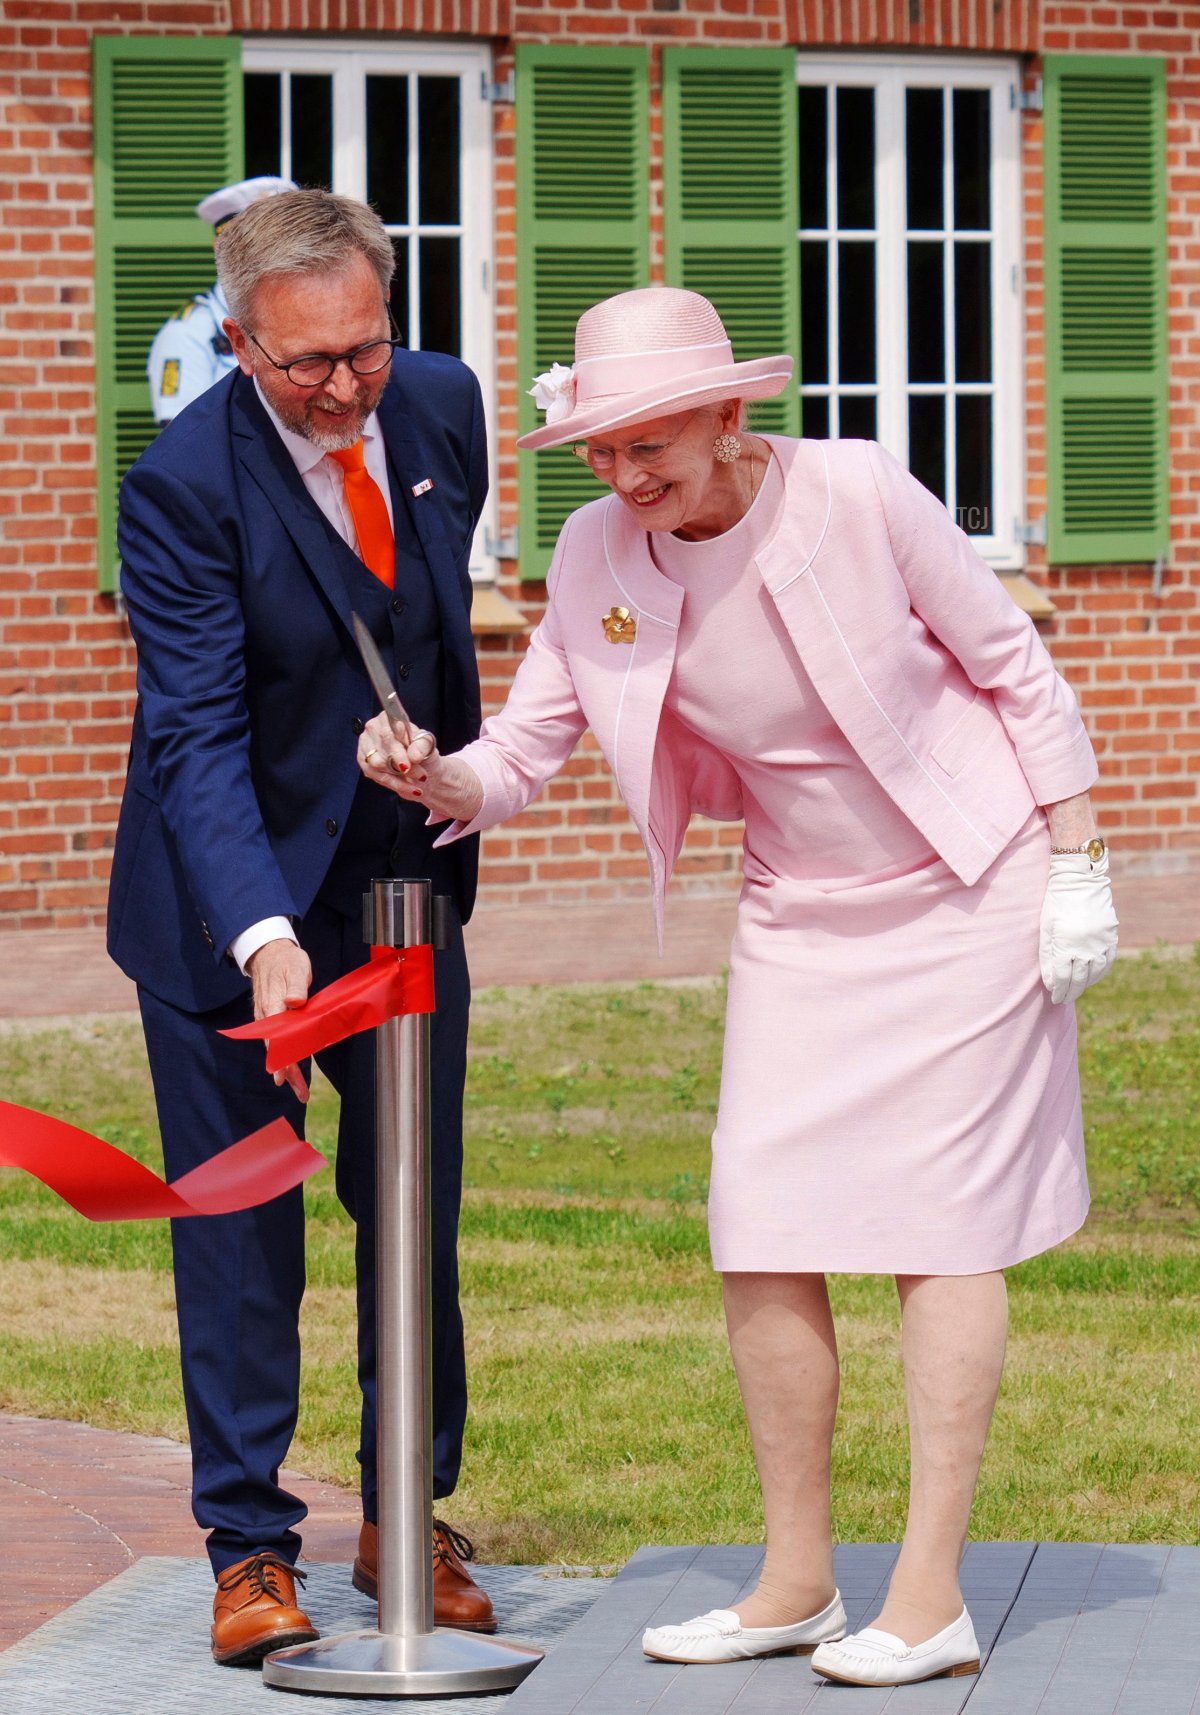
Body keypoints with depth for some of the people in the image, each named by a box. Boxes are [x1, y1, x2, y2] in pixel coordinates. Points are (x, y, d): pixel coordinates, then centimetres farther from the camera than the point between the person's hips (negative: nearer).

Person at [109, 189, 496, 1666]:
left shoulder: (441, 407, -5)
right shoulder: (185, 483, -21)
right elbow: (198, 735, -25)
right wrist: (263, 939, -37)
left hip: (408, 884, 5)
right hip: (237, 896, -5)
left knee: (417, 1214, 10)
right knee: (239, 1226, 1)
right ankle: (249, 1544, 9)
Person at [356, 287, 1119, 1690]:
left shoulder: (860, 498, -22)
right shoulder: (599, 554, -10)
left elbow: (1015, 668, -10)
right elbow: (523, 750, -6)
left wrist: (1077, 871, -9)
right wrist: (435, 776, -28)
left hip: (967, 890, -5)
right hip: (801, 913, 5)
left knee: (941, 1218, -6)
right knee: (763, 1231, -2)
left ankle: (931, 1597, -4)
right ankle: (797, 1581, 8)